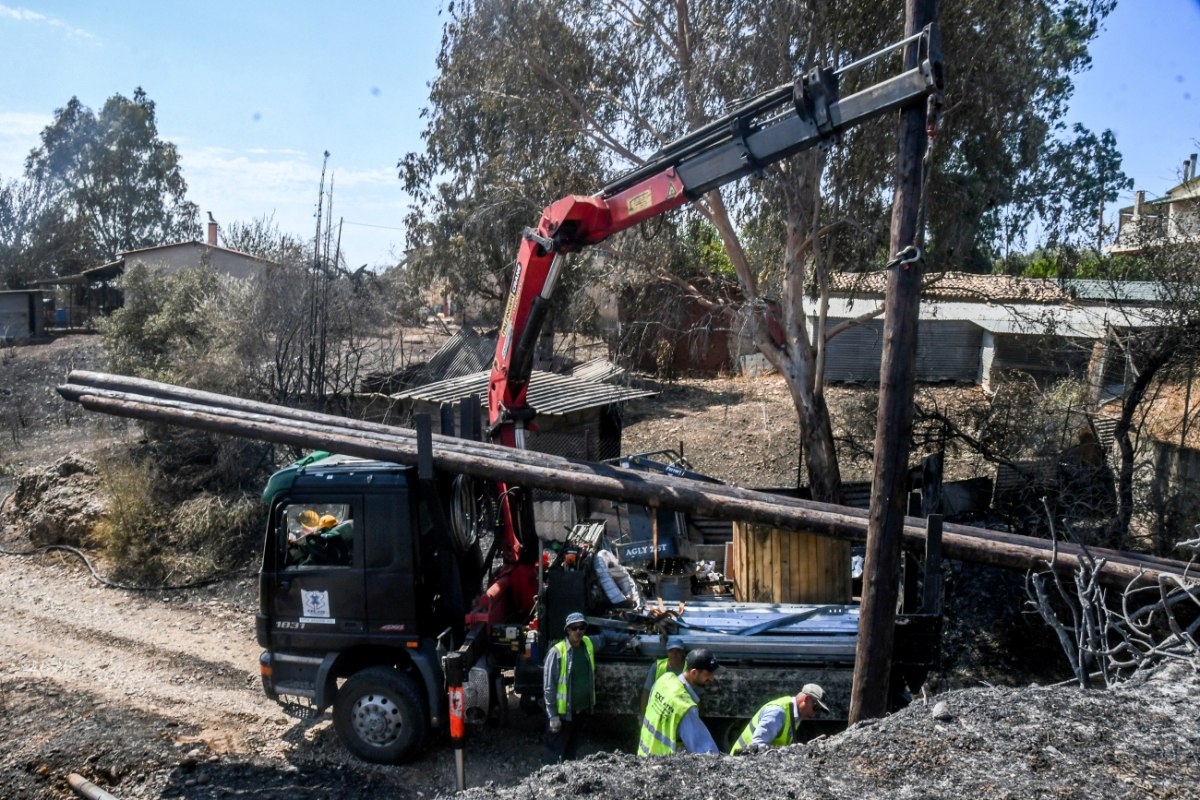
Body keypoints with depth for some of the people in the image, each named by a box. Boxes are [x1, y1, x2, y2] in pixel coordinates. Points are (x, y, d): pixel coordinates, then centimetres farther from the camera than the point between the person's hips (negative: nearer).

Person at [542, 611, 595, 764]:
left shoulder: (588, 645, 0)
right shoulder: (557, 652, -16)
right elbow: (549, 687, -14)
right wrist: (553, 716, -15)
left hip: (582, 710, 6)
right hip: (562, 713, -6)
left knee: (571, 752, 19)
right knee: (554, 756, 1)